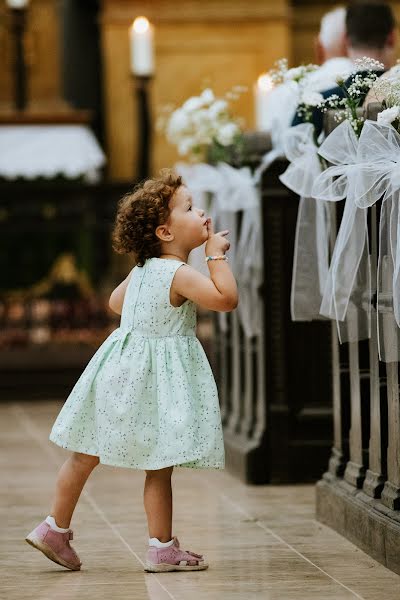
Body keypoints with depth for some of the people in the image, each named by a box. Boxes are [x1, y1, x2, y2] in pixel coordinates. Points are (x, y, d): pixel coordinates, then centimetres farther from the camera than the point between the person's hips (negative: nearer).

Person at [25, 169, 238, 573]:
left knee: (85, 454, 13)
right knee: (159, 467, 0)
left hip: (121, 370, 9)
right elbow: (227, 299, -27)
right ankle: (162, 548, 6)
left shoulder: (141, 270, 9)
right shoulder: (179, 274, -18)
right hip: (154, 376, -9)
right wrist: (216, 255, -17)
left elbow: (116, 302, 26)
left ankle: (55, 529, 20)